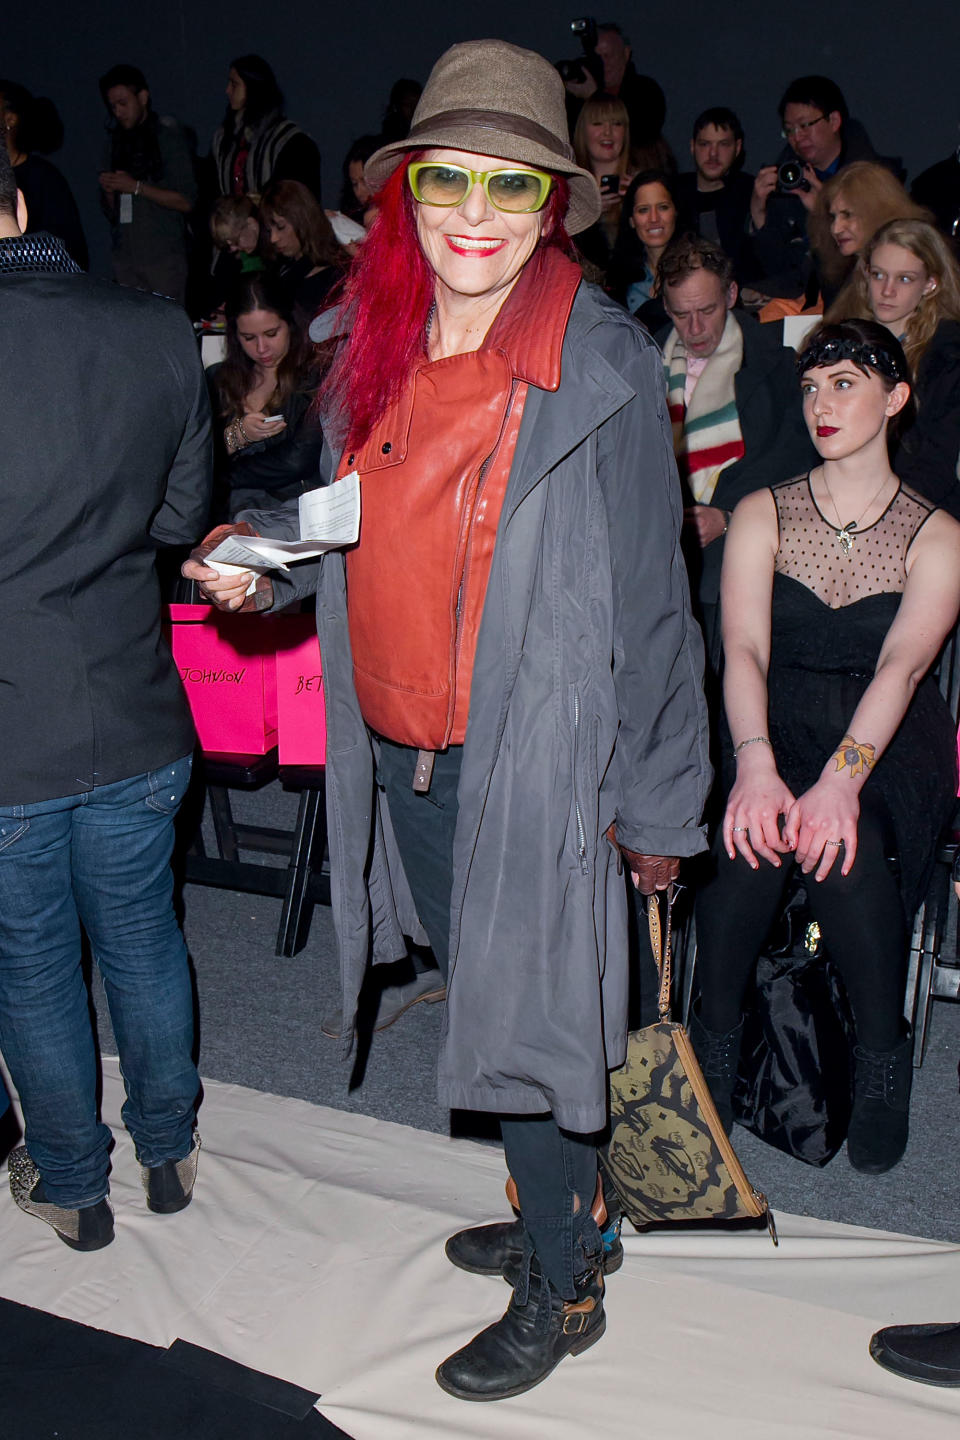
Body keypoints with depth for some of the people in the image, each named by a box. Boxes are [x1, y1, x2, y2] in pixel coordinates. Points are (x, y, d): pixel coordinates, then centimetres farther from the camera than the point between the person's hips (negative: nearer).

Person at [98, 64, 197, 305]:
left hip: (163, 257, -5)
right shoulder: (117, 142, 17)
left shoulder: (169, 136, 0)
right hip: (124, 256, 5)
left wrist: (136, 187, -12)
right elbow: (111, 213, 19)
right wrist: (109, 191, -3)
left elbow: (186, 202, -9)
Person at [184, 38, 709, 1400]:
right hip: (395, 749, 6)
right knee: (478, 995, 20)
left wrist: (657, 804, -8)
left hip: (530, 762, -6)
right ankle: (562, 1211, 44)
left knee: (520, 1015, 5)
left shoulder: (603, 367, -13)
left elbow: (649, 598, -10)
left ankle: (562, 1292, 30)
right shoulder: (372, 341, 4)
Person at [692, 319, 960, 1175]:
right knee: (748, 840, -31)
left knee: (845, 852, -32)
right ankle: (718, 1037, -5)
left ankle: (882, 1057, -6)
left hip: (888, 747, -1)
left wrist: (840, 779, -32)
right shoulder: (763, 515, 7)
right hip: (777, 728, 1)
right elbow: (744, 648, -8)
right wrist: (756, 765, -27)